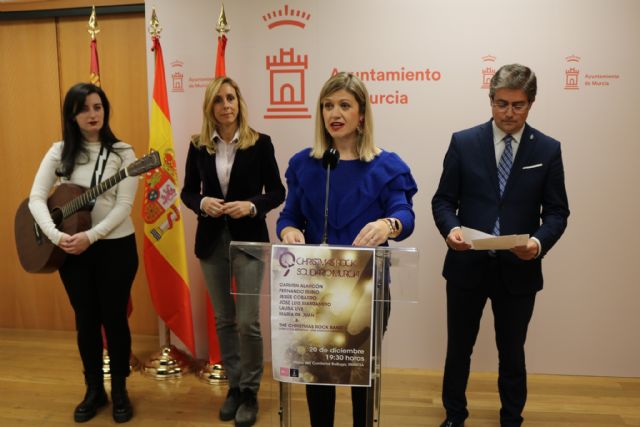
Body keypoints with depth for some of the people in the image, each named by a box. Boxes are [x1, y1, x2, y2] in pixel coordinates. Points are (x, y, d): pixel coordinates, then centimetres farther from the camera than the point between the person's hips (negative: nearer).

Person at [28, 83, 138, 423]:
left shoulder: (122, 153, -5)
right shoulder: (60, 152, 2)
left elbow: (123, 206, -13)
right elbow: (36, 197, -5)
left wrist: (90, 236, -24)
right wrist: (55, 235, -21)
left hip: (116, 246, -2)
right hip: (71, 249, 3)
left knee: (114, 318, 6)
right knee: (86, 319, 13)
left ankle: (119, 391, 25)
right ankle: (93, 390, 30)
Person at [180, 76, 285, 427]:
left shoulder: (260, 143, -4)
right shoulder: (198, 146, 3)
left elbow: (277, 192, -1)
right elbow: (187, 191, 8)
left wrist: (252, 206, -19)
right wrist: (202, 203, -13)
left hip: (248, 239, -3)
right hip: (211, 240, 3)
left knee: (247, 321, -3)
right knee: (223, 320, 12)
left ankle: (250, 392, 18)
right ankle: (234, 386, 30)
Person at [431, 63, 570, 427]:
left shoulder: (548, 149, 0)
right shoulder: (463, 142, -2)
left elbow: (557, 211, 0)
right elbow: (443, 200, -1)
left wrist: (540, 242, -20)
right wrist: (450, 228, -22)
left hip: (518, 270, 1)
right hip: (467, 265, 0)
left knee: (512, 353, 18)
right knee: (459, 349, 15)